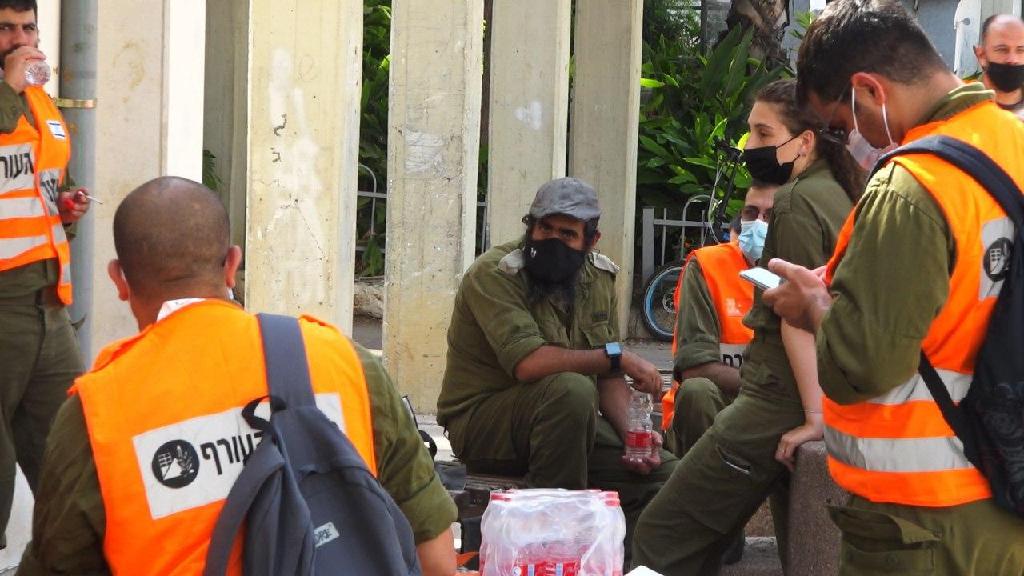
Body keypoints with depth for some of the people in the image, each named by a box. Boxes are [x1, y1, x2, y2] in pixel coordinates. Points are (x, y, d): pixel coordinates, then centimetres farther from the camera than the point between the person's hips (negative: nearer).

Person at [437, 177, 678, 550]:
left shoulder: (599, 278, 6)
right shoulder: (493, 274, -17)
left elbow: (608, 377, 6)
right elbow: (528, 362, -31)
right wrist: (618, 355, -25)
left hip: (570, 422, 6)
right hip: (482, 421, -6)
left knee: (666, 474, -10)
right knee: (571, 388, -35)